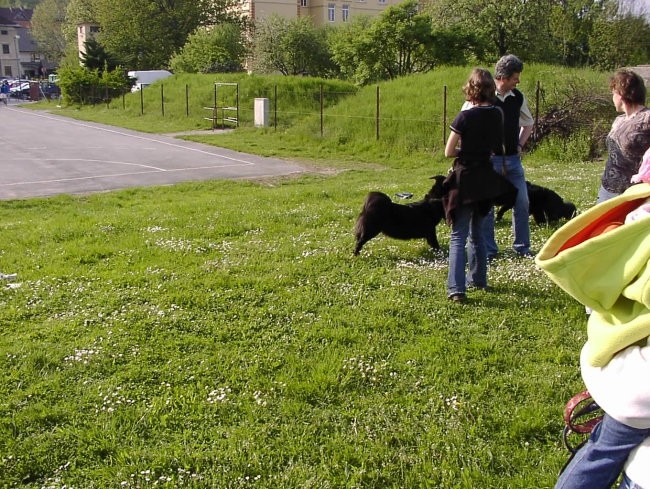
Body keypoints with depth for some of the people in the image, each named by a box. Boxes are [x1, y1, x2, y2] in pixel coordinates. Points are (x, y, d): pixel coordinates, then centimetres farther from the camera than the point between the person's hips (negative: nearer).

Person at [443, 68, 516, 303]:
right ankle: (478, 278, 32)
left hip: (465, 179, -6)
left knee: (459, 235, -5)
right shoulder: (497, 114, 1)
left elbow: (449, 152, -10)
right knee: (477, 231, 21)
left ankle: (456, 288, -14)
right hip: (486, 178, 6)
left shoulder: (465, 117, -16)